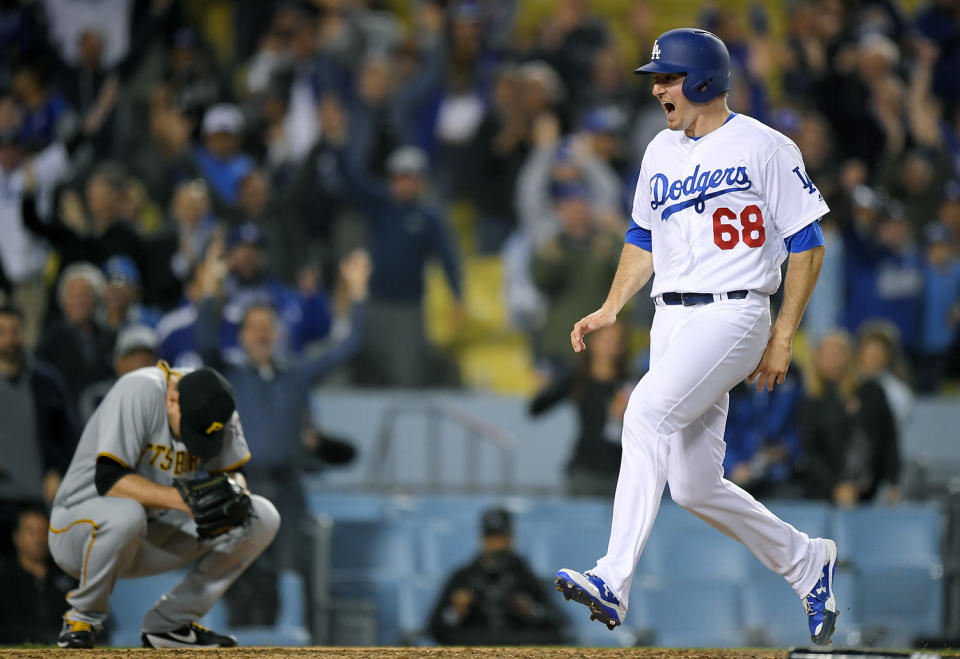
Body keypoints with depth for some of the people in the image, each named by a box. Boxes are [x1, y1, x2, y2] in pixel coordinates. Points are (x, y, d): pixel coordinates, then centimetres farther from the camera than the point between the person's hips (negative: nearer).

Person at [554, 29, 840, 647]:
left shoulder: (765, 148, -6)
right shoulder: (661, 153, 14)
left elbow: (807, 244, -4)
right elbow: (643, 240, 24)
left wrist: (783, 336, -9)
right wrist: (610, 311, 11)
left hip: (732, 314, -8)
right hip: (672, 320, 8)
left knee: (648, 411, -29)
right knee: (693, 486, 5)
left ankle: (614, 584, -35)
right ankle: (807, 562, 28)